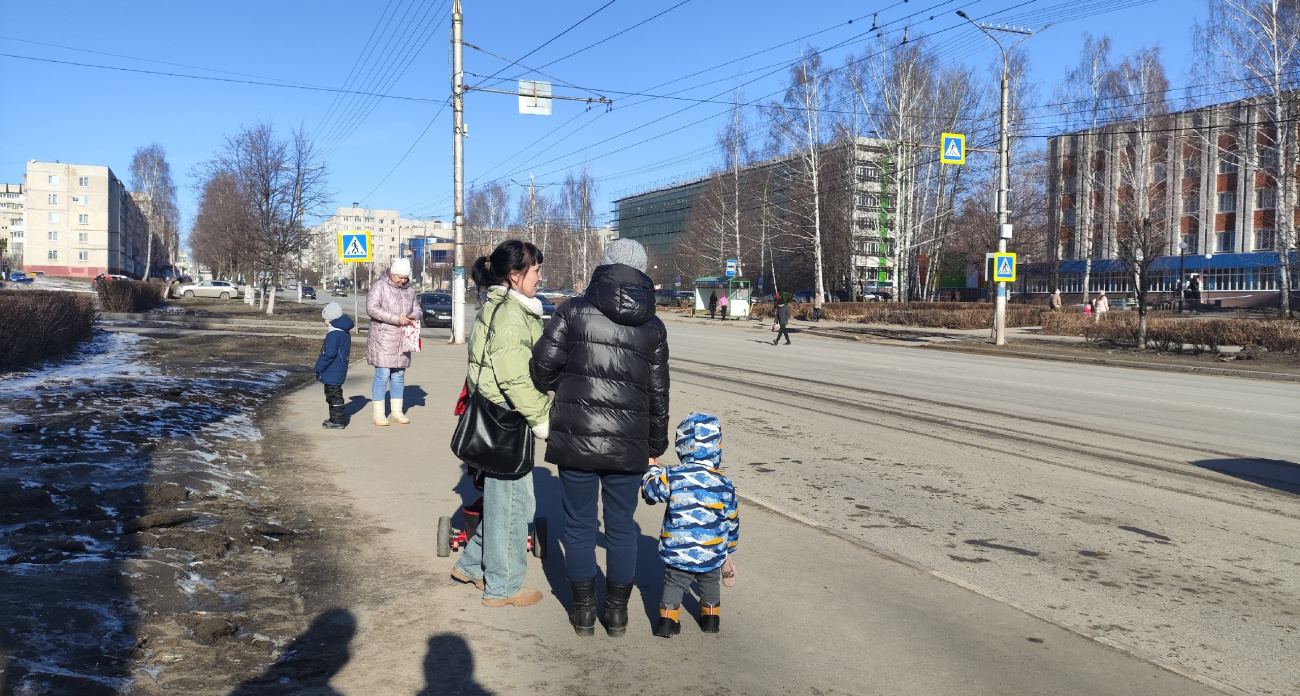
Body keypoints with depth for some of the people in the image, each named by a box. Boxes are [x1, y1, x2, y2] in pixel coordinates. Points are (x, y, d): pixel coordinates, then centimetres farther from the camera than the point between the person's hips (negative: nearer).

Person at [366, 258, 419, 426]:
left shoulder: (409, 289, 12)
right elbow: (372, 308, -18)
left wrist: (414, 316, -6)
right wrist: (396, 318, -23)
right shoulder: (379, 286, -7)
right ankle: (378, 414, 3)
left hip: (402, 341, 6)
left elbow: (416, 308, 19)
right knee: (382, 376, -5)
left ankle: (397, 411, 20)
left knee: (399, 376, 11)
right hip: (383, 340, -6)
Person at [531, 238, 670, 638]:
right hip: (629, 444, 2)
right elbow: (658, 392, 8)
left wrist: (554, 387, 15)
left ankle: (584, 612, 20)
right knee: (621, 526, 13)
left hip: (575, 439, -2)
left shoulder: (575, 311, -3)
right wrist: (655, 447, 18)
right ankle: (618, 613, 23)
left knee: (579, 525, 11)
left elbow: (544, 362, -9)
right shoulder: (652, 327, 6)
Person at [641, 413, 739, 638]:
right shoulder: (724, 485, -9)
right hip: (712, 555, 1)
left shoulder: (672, 477, -16)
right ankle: (711, 617, 34)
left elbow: (649, 489, -2)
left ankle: (668, 619, 15)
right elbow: (731, 520, 2)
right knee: (710, 583, 27)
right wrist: (729, 550, 18)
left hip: (677, 552, -1)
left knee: (674, 584, 19)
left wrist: (652, 468, 19)